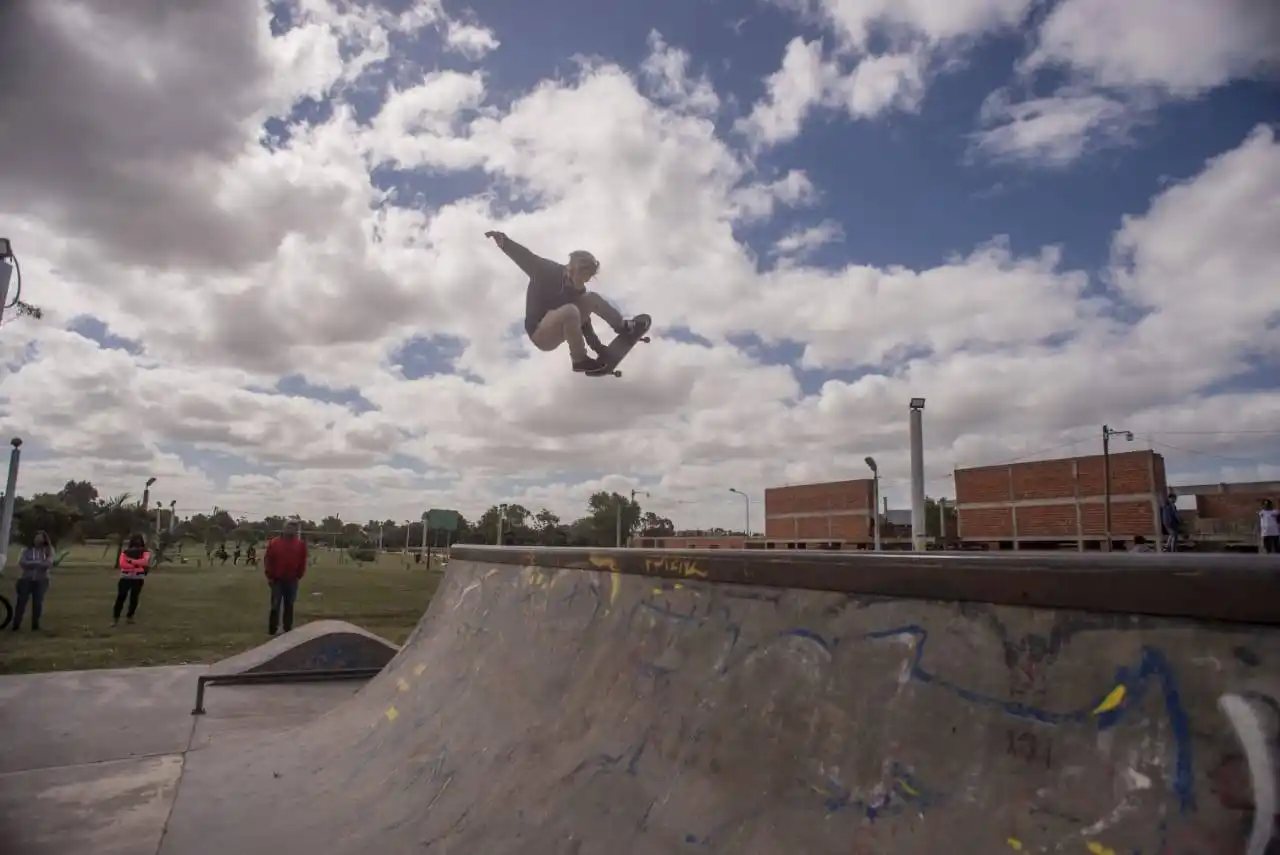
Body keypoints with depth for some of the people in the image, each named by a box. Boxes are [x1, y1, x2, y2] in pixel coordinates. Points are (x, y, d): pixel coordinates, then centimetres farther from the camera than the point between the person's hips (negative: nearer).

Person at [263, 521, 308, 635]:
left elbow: (303, 562, 7)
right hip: (277, 580, -1)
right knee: (275, 605, 1)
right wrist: (270, 576, -2)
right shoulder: (274, 542, -2)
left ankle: (288, 630, 15)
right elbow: (267, 560, 0)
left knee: (289, 606, 9)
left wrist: (299, 576, 4)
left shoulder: (300, 544, 2)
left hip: (292, 581, 1)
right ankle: (272, 630, 8)